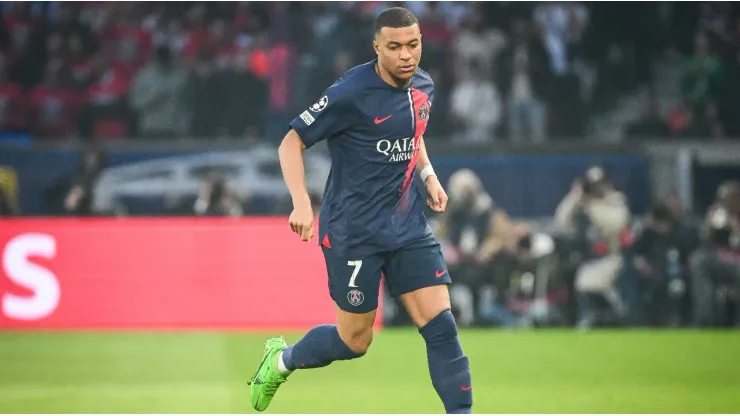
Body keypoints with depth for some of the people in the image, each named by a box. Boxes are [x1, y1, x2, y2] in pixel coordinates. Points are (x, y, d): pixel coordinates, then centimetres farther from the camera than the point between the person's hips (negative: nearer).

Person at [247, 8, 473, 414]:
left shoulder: (423, 87, 3)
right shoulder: (351, 93, -18)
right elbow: (291, 143, -13)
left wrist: (427, 174, 9)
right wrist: (302, 204, -25)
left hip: (408, 225, 6)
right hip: (353, 232, -5)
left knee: (440, 323, -7)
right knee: (355, 340, 6)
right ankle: (281, 360, 34)